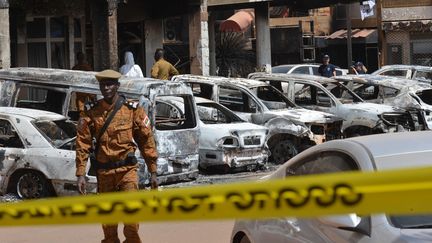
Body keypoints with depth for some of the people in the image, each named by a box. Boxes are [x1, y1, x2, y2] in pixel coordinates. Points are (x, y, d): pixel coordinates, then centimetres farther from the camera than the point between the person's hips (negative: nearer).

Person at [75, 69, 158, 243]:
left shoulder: (132, 109, -1)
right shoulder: (91, 112, 1)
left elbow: (146, 140, 3)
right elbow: (82, 144, 2)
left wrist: (152, 172, 2)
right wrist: (80, 174, -4)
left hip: (127, 169, -2)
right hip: (104, 172, 2)